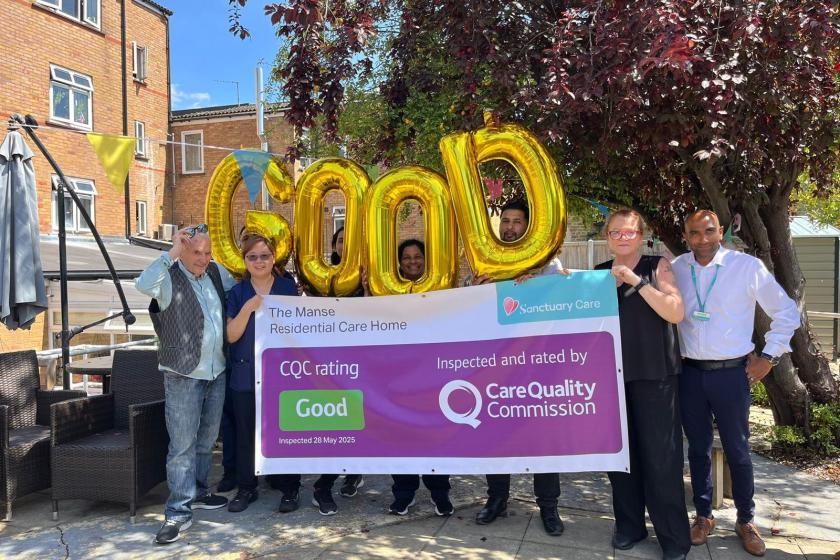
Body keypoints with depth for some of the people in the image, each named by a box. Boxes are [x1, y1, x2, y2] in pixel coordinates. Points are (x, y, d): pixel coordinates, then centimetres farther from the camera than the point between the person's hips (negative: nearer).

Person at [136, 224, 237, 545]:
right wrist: (173, 252, -29)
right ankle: (179, 512, 6)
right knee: (182, 444, -2)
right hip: (183, 375, -6)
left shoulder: (217, 272, 6)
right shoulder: (169, 279, -11)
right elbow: (143, 285, -33)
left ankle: (197, 493, 34)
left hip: (217, 372, 6)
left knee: (206, 439, 18)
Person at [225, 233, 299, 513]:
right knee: (246, 432, 8)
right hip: (245, 374, 1)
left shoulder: (288, 287, 3)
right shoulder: (238, 292, 4)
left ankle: (290, 487, 16)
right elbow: (231, 335, -3)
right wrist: (249, 307, -16)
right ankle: (246, 487, 24)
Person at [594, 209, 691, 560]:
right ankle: (628, 525, 25)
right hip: (613, 374, 4)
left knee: (661, 457, 0)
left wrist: (637, 281, -19)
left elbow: (676, 313, -14)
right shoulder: (599, 272, 10)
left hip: (654, 375, -4)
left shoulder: (657, 266, -1)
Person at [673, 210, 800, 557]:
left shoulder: (748, 267, -7)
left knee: (737, 451, 10)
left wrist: (768, 357, 0)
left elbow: (786, 312, 2)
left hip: (731, 373, -2)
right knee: (698, 449, 13)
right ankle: (704, 515, 28)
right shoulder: (674, 269, 0)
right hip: (689, 373, 2)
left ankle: (745, 521, 28)